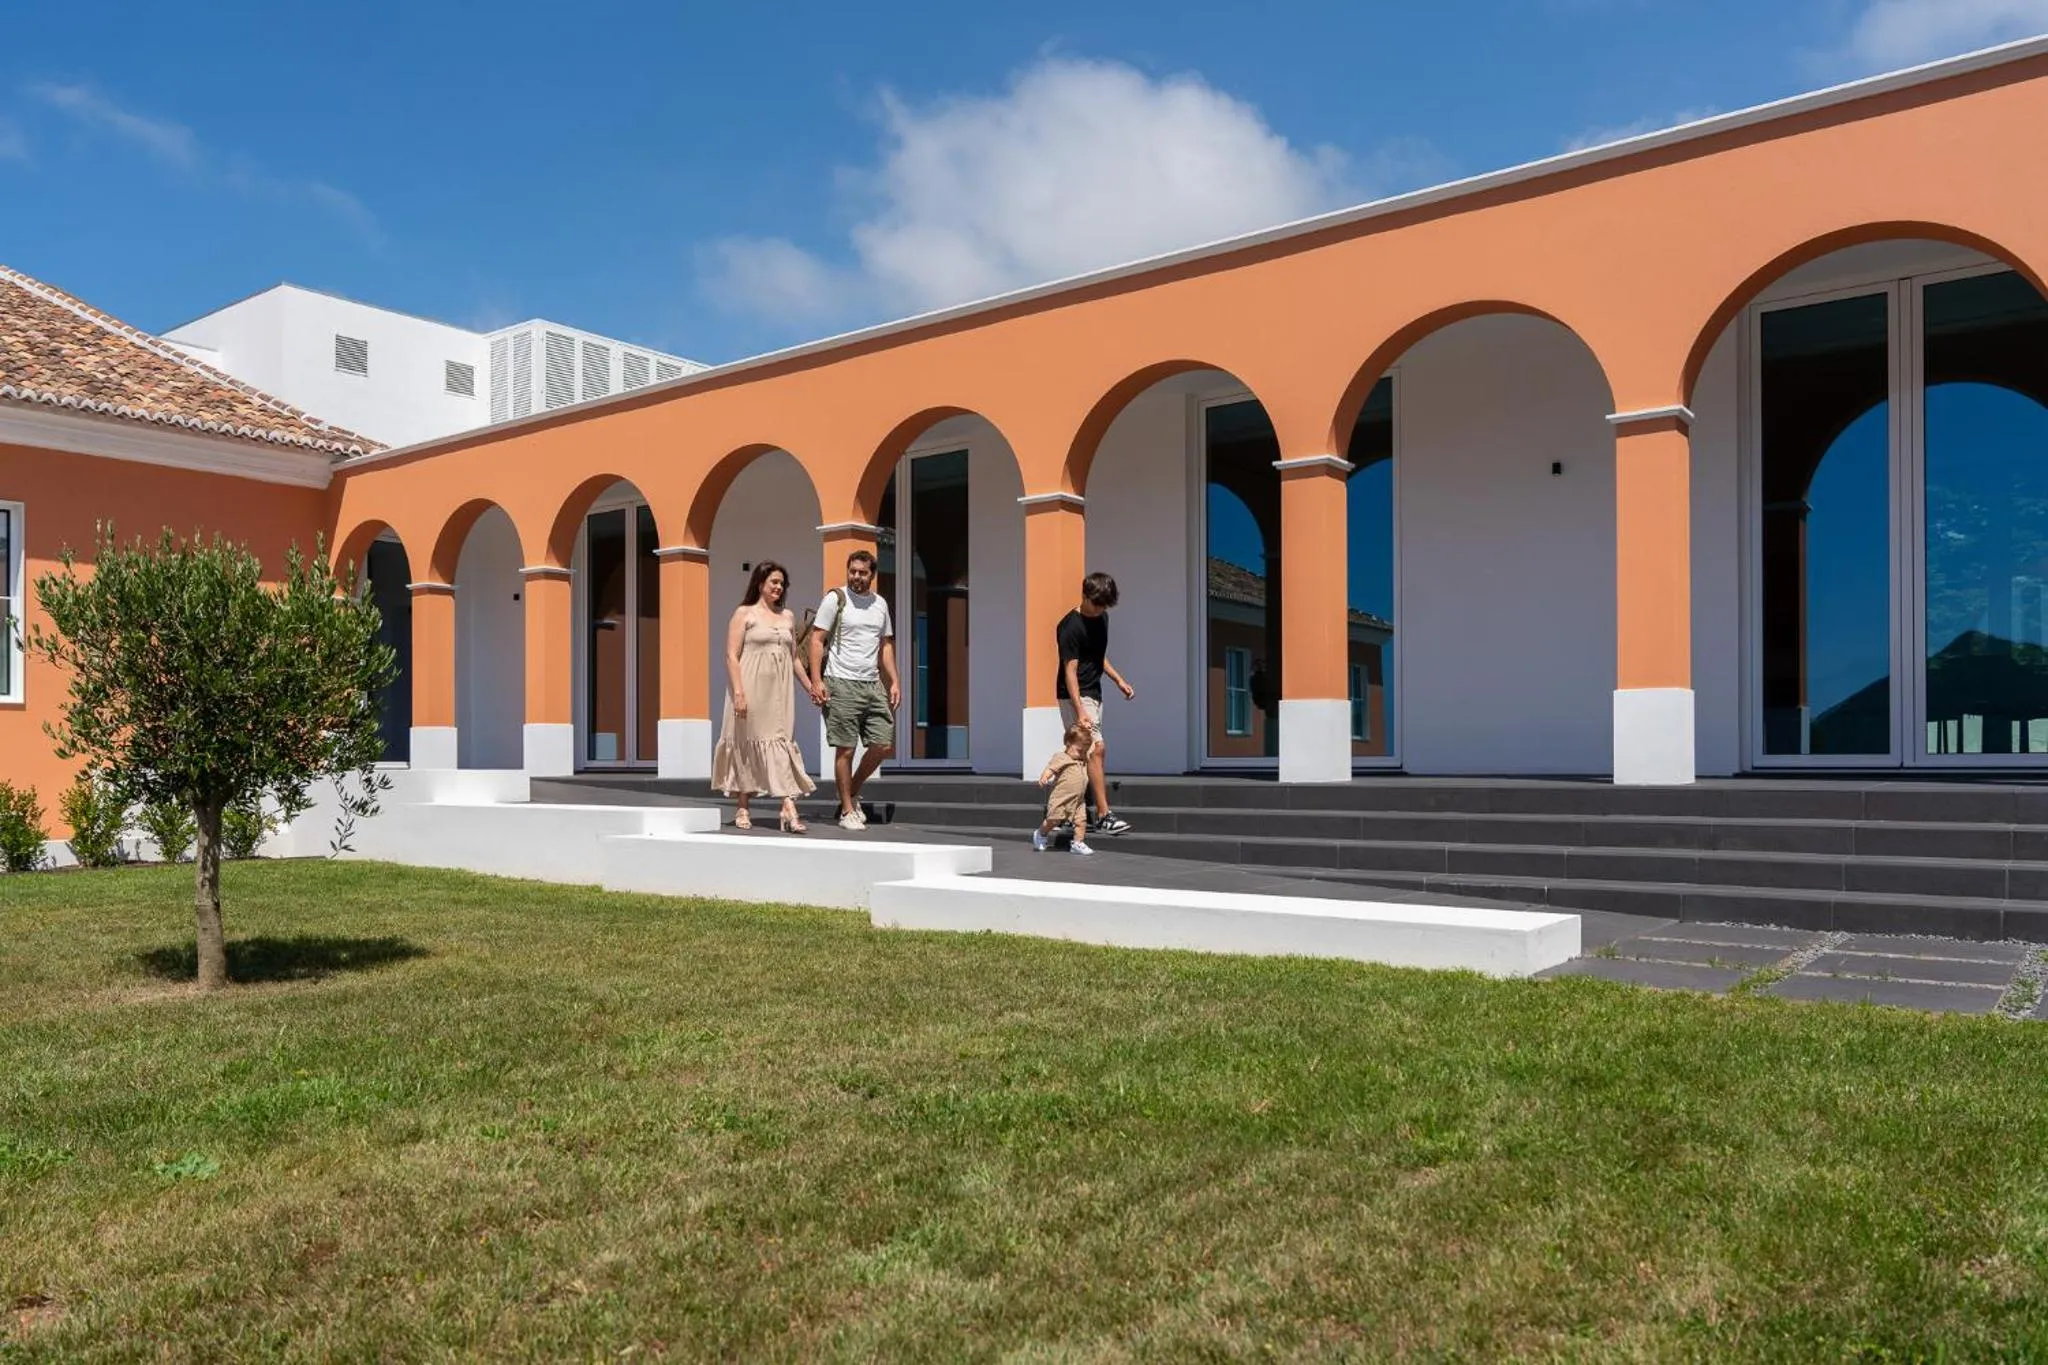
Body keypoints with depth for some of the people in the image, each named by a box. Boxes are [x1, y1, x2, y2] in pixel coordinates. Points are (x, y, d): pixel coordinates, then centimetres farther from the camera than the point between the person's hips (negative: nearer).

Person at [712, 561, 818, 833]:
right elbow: (731, 655, -5)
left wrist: (810, 687, 19)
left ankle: (789, 810, -14)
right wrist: (738, 691, -14)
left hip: (779, 691, 4)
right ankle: (743, 810, 13)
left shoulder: (787, 617, 16)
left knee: (782, 742, -6)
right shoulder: (744, 613, 2)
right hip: (751, 689, -3)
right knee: (746, 744, 3)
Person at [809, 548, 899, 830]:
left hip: (873, 683, 6)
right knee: (845, 749, -2)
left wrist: (894, 682, 9)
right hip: (842, 683, -6)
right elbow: (816, 640, -6)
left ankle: (852, 793, 23)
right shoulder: (835, 599, -2)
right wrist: (816, 681, -15)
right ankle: (847, 811, 6)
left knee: (883, 745, 3)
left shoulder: (880, 604, 15)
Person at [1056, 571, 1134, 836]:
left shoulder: (1102, 619, 8)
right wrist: (1079, 711, -29)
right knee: (1096, 747, -16)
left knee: (1083, 752, 9)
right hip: (1075, 695, -9)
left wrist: (1118, 680, 13)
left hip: (1094, 693, 9)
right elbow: (1070, 670, -22)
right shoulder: (1071, 626, -18)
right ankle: (1104, 816, -17)